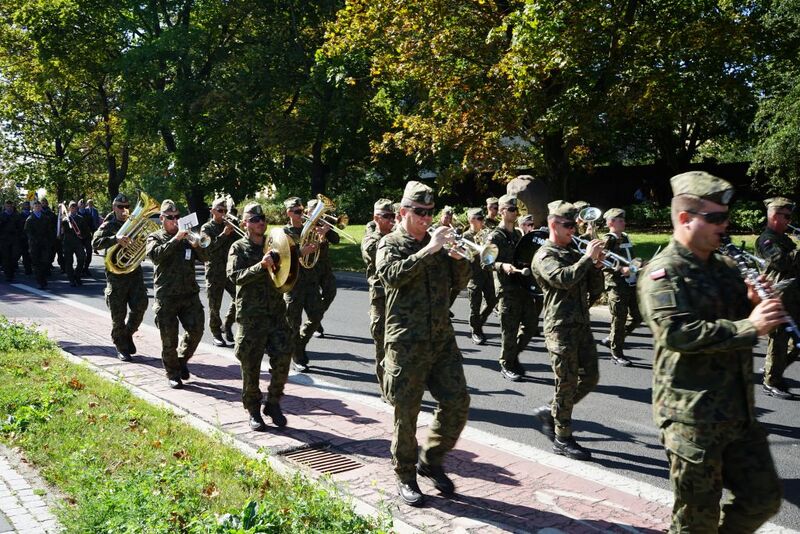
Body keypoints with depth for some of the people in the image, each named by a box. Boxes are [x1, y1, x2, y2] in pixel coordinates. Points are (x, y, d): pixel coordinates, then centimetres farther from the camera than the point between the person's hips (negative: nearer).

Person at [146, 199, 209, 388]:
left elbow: (205, 257, 3)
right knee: (169, 339, 2)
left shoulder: (187, 237, 13)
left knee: (196, 330, -4)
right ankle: (173, 374, 18)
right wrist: (175, 240, -23)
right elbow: (155, 256, -17)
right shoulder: (155, 237, 4)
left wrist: (197, 246, -17)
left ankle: (182, 359, 23)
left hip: (190, 293, 3)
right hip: (166, 296, -3)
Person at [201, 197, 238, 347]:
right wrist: (223, 234, -20)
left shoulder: (229, 225, 13)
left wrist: (233, 231, -12)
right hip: (214, 271, -3)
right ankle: (216, 333, 15)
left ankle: (227, 325, 15)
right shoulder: (206, 228, 1)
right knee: (215, 305, 2)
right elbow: (208, 248, -14)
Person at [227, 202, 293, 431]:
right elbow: (234, 276, -13)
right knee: (251, 365, 3)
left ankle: (273, 404, 17)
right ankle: (253, 411, 18)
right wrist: (261, 266, -24)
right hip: (250, 315, -3)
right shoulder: (238, 248, 2)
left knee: (283, 359, -2)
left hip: (276, 311, 3)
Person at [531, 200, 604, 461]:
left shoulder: (574, 253, 18)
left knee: (590, 377, 11)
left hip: (581, 324, 8)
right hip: (561, 327, -8)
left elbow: (592, 286, 17)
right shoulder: (544, 256, -7)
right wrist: (588, 258, -19)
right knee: (567, 383, -2)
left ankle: (550, 412, 27)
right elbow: (563, 278, -27)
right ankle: (562, 439, 11)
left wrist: (595, 263, 0)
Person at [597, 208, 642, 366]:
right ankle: (617, 354, 14)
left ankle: (611, 339, 26)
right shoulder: (607, 240, -9)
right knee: (619, 320, 0)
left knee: (638, 317, 11)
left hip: (632, 284, 8)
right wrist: (620, 270, -27)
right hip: (616, 286, -8)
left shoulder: (625, 237, 14)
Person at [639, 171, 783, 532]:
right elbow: (677, 333, -27)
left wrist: (756, 304, -2)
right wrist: (750, 327, -29)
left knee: (763, 498, 18)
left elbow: (744, 320, 19)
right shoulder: (664, 273, -13)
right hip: (692, 418, -8)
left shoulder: (726, 268, 12)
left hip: (739, 412, 8)